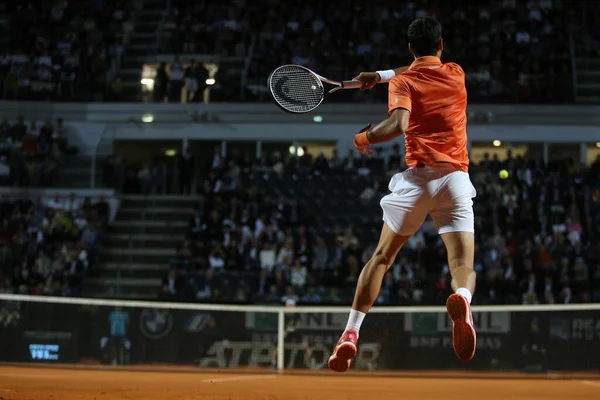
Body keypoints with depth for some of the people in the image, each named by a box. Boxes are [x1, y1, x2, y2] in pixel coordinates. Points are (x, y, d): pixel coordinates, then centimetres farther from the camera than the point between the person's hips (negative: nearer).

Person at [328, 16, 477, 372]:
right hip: (456, 179, 1)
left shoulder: (403, 82, 3)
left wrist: (363, 138, 2)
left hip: (417, 177, -1)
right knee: (464, 267, -5)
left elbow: (398, 124, -15)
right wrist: (381, 75, 35)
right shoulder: (456, 74, 16)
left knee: (382, 257, 14)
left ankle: (351, 333, 5)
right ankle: (462, 299, -42)